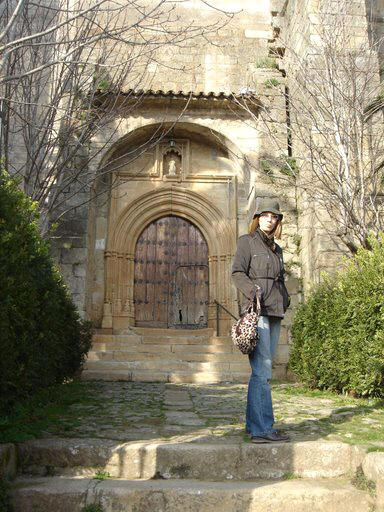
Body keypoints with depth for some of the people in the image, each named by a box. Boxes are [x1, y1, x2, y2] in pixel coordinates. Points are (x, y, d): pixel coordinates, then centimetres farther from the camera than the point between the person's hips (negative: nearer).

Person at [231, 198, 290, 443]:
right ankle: (262, 429, -6)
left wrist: (285, 299, 10)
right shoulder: (247, 241, 2)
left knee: (262, 371, 9)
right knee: (263, 371, -10)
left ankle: (253, 424, 16)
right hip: (257, 312, -7)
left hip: (275, 313, 7)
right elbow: (238, 273, -7)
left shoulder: (277, 249, 21)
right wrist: (255, 292, -21)